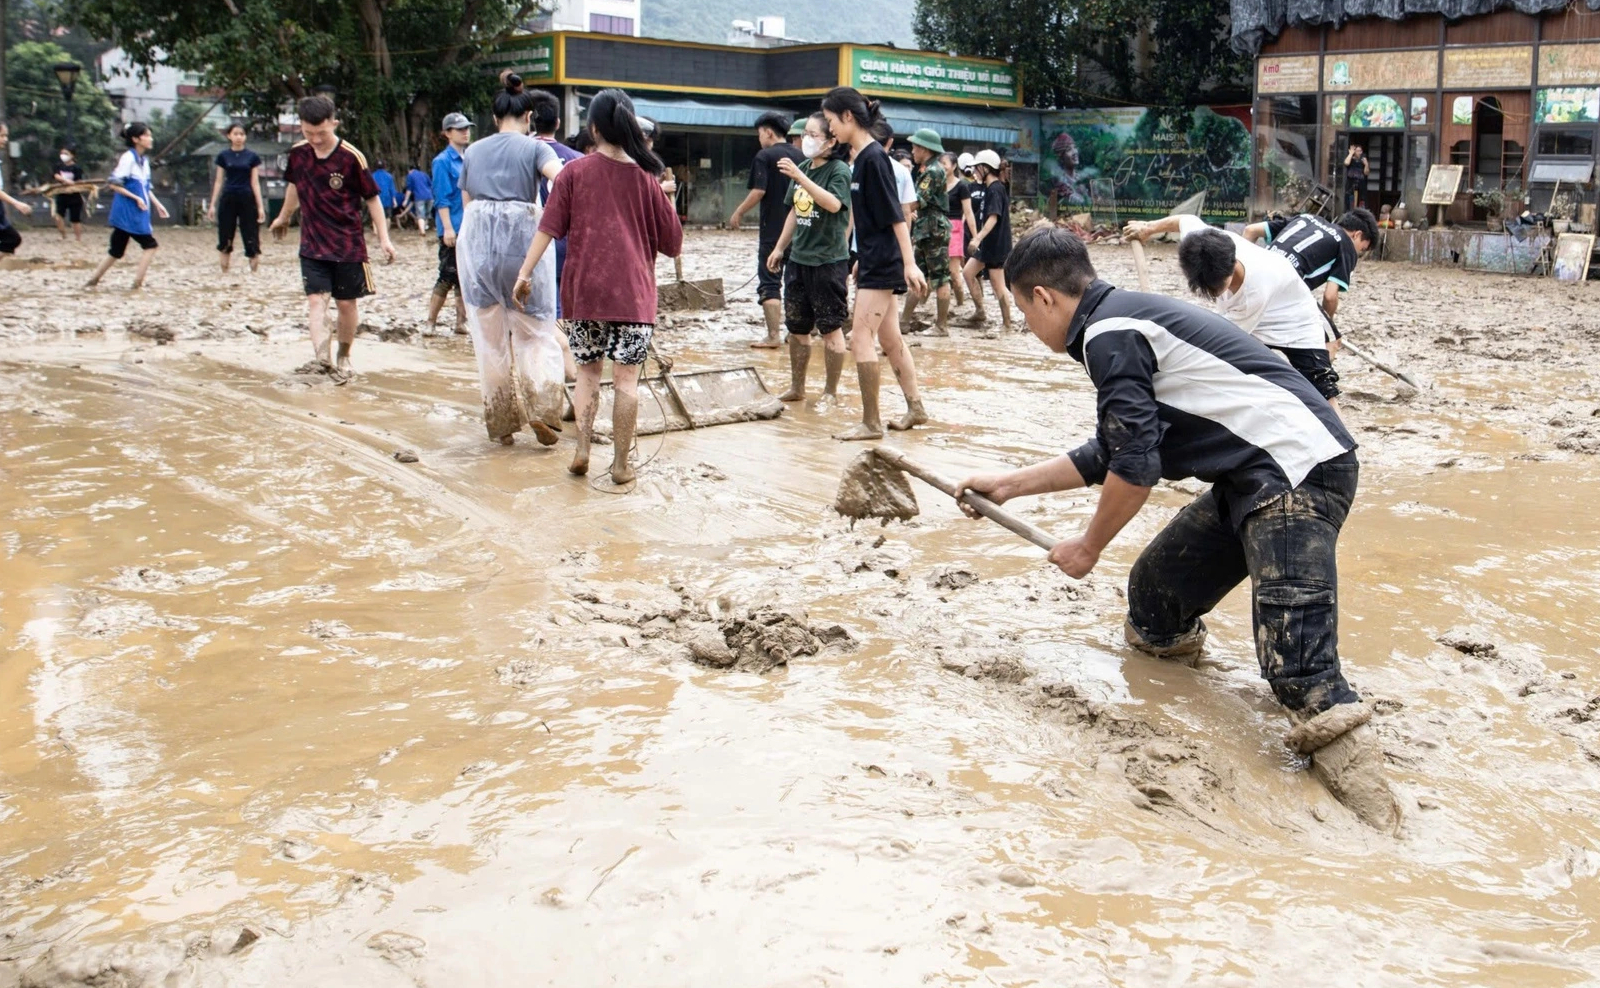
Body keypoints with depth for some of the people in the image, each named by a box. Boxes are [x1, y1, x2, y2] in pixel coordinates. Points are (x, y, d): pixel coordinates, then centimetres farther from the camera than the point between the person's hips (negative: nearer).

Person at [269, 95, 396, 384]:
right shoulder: (297, 154, -1)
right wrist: (284, 216, 34)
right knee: (316, 299, -10)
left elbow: (372, 198, -6)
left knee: (346, 303, 7)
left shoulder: (351, 157, -14)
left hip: (349, 245, -3)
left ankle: (344, 358, 23)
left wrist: (384, 238, -10)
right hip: (312, 244, 3)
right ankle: (321, 358, -21)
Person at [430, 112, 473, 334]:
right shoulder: (443, 161, -7)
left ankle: (461, 323, 15)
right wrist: (448, 228, -18)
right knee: (448, 277, -5)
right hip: (453, 230, -6)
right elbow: (442, 199, -12)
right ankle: (431, 322, 5)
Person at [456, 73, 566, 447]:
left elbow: (466, 204, 16)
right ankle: (541, 408, -6)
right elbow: (562, 180, -19)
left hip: (476, 243, 3)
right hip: (522, 240, -3)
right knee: (535, 331, 8)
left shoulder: (472, 152, 13)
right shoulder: (535, 148, 1)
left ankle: (501, 422, 14)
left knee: (489, 338, 10)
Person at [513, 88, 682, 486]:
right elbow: (672, 241, 6)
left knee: (588, 371, 15)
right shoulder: (644, 177, 2)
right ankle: (621, 464, 5)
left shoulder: (574, 172, 2)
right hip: (633, 292, -1)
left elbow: (549, 227, -4)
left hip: (584, 289, 1)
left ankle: (582, 450, 6)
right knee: (626, 379, 2)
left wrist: (524, 272, -1)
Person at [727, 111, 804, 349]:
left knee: (770, 283, -3)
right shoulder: (800, 156, 8)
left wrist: (738, 213, -5)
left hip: (773, 230, -6)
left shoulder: (765, 156, -9)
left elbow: (758, 191, -17)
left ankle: (772, 336, -7)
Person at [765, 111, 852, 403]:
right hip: (798, 258, 8)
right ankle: (796, 387, 27)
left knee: (830, 329, 2)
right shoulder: (803, 168, 10)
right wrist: (780, 247, 19)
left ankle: (830, 391, 12)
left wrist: (800, 177, -33)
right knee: (796, 327, 14)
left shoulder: (839, 170, -11)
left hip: (829, 261, -8)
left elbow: (834, 204, -30)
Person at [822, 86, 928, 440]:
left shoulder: (874, 157, -15)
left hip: (883, 264, -10)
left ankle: (871, 422, -3)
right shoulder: (858, 158, 11)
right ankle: (916, 407, 24)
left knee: (861, 338, -9)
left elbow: (895, 215, -19)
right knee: (889, 338, 14)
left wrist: (910, 263, -22)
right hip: (872, 261, 10)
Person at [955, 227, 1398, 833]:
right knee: (1153, 595, 18)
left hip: (1302, 470, -10)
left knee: (1298, 666, -18)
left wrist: (1088, 547, 0)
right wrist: (1007, 485, 30)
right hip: (1254, 477, 10)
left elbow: (1135, 468, -17)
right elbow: (1107, 454, 27)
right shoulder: (1125, 320, 20)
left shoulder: (1110, 336, -12)